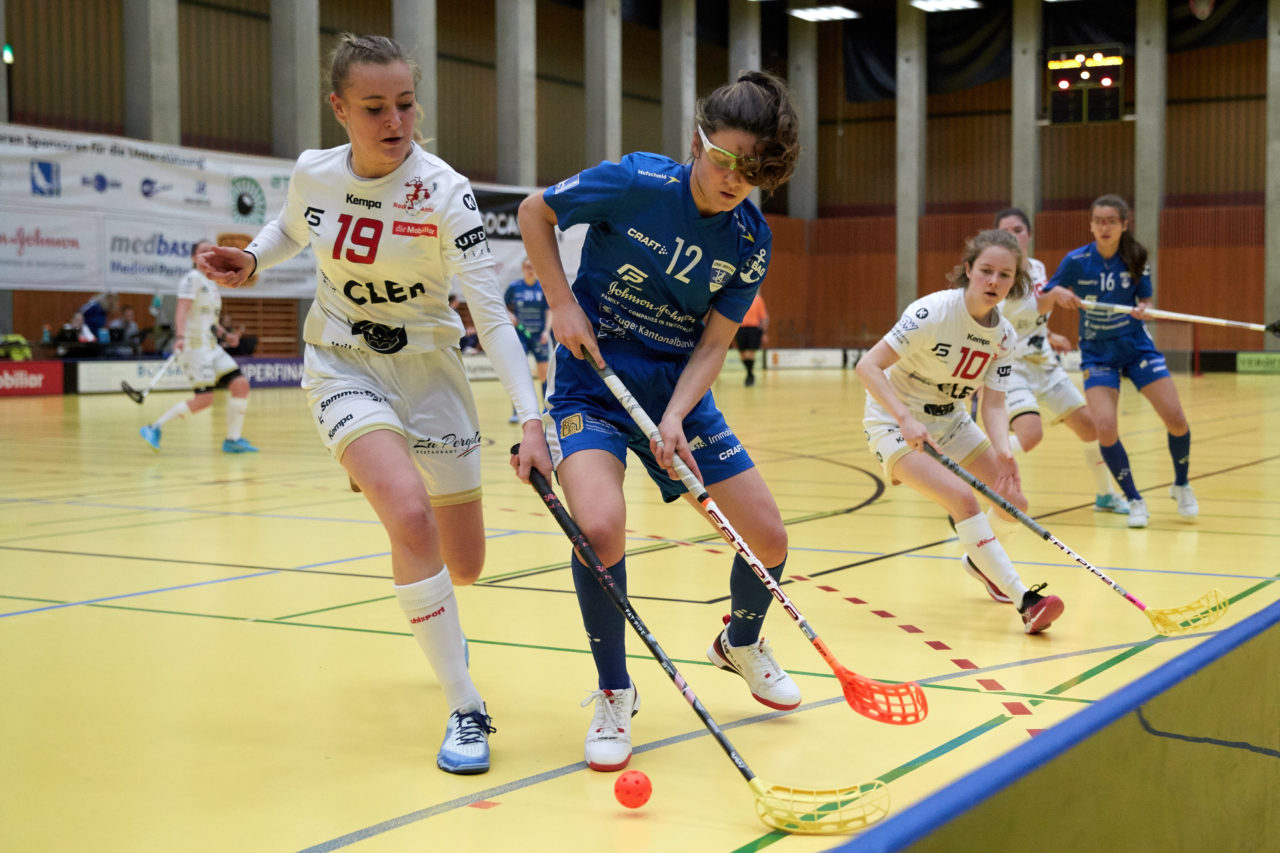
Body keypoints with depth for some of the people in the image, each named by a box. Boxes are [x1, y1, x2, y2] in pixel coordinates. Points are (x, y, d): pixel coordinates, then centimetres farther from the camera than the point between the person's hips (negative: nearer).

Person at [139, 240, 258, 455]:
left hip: (211, 346, 9)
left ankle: (232, 440, 3)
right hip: (194, 346, -9)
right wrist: (180, 337, -35)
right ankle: (154, 428, -6)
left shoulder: (212, 284, 19)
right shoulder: (193, 278, -8)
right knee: (204, 399, -16)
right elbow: (182, 309, -21)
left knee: (240, 384, -4)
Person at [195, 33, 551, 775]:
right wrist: (248, 262, -6)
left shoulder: (445, 192, -20)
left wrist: (531, 419, -34)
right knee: (412, 515, -28)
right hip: (344, 366, 0)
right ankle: (465, 709, -16)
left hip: (429, 369, 0)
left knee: (465, 566, 7)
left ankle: (433, 617, 48)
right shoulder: (313, 173, -10)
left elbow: (492, 314, -24)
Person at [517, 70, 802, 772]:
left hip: (678, 391, 4)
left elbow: (713, 343, -6)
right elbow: (533, 212, -4)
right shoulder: (636, 183, -18)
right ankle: (613, 693, -6)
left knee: (768, 539, 0)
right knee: (601, 526, -31)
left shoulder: (750, 242, -6)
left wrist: (675, 418, -22)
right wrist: (563, 304, -12)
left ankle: (740, 643, 35)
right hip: (591, 380, -4)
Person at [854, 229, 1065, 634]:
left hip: (950, 422, 7)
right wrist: (907, 419, -39)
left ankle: (980, 559, 37)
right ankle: (1025, 601, -22)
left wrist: (1003, 453, -30)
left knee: (1014, 503, 4)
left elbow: (993, 403, -11)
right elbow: (867, 366, -27)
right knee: (963, 498, -27)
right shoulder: (932, 313, -26)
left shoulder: (1004, 336, -7)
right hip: (896, 423, -7)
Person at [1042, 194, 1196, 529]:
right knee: (1105, 428, -18)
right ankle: (1134, 500, 3)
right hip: (1097, 353, -1)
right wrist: (1058, 293, -25)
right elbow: (1044, 298, -3)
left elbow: (1145, 300, 3)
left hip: (1136, 346, 1)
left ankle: (1181, 486, 23)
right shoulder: (1076, 260, -10)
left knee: (1176, 419, -7)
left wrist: (1143, 309, -19)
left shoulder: (1136, 260, -7)